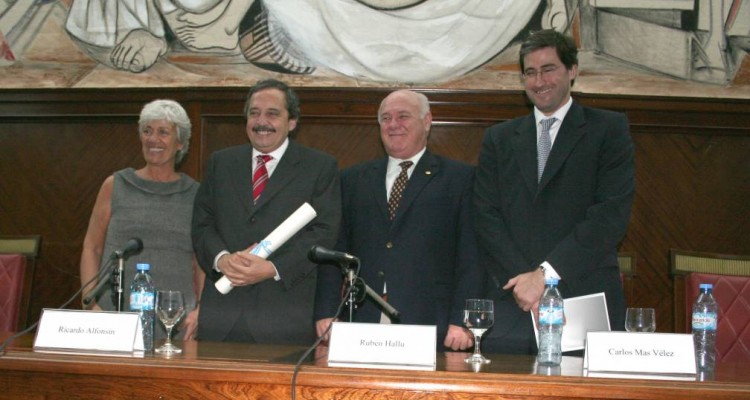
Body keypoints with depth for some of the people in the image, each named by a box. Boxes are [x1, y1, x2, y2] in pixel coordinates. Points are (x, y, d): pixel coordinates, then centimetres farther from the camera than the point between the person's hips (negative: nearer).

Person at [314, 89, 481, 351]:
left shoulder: (460, 178, 6)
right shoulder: (353, 180, 17)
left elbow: (470, 258, 0)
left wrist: (461, 322, -8)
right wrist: (326, 314, 2)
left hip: (429, 330, -2)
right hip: (360, 326, 3)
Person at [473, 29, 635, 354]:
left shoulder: (609, 129, 7)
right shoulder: (499, 139, 17)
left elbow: (612, 214, -5)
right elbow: (485, 217, 6)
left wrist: (547, 272, -12)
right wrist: (522, 280, -9)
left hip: (586, 297, -2)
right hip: (512, 303, 2)